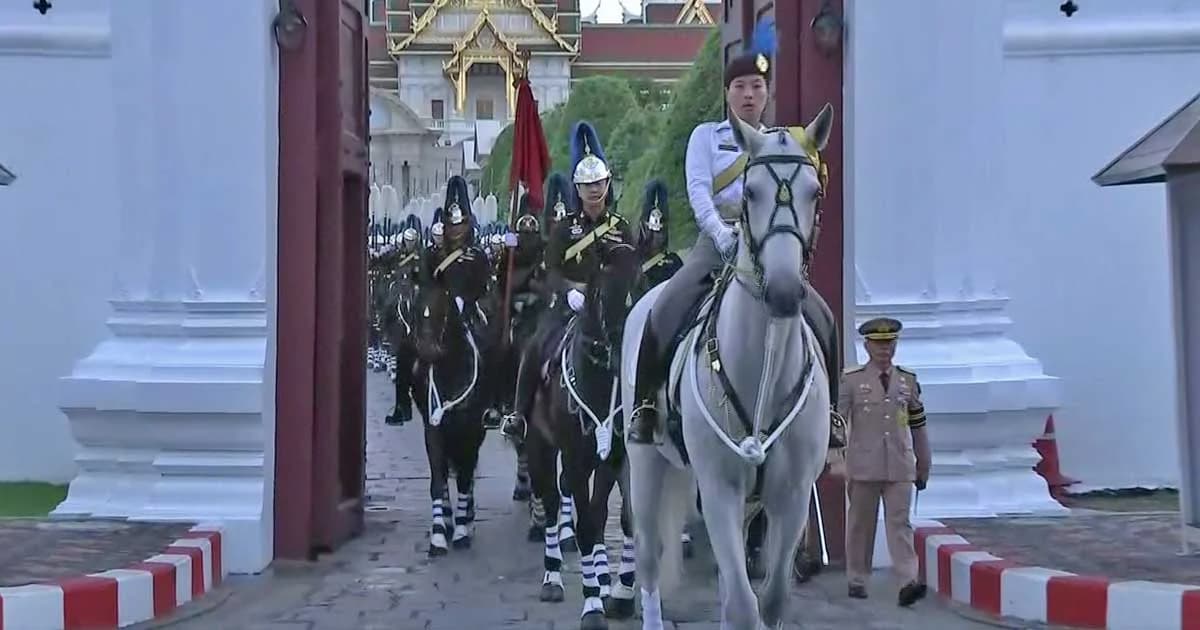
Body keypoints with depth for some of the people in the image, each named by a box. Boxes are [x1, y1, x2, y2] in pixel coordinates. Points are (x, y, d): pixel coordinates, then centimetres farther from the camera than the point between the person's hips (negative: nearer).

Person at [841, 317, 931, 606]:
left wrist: (923, 466, 15)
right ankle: (857, 580, 19)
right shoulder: (851, 380, 0)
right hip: (863, 466, -1)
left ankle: (908, 582, -14)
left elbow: (918, 426, 13)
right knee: (860, 524, 8)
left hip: (900, 466, 1)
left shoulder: (908, 380, 8)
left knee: (900, 523, -6)